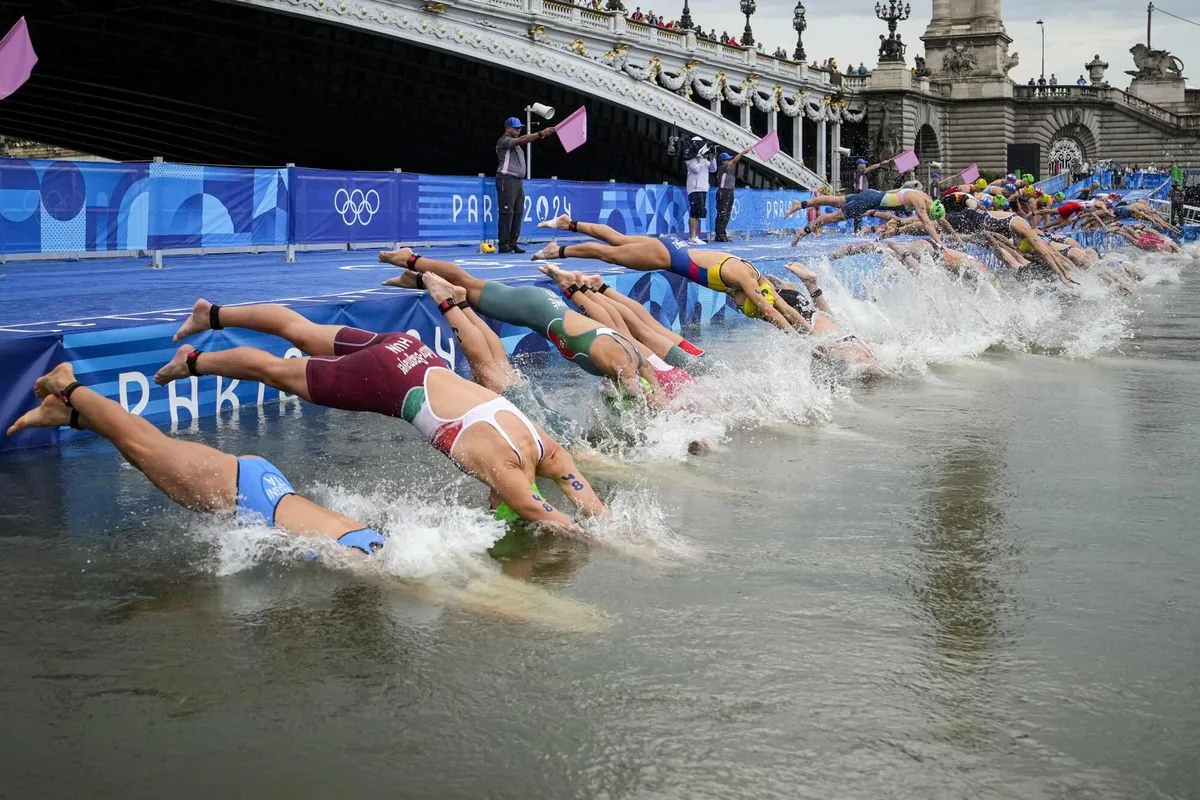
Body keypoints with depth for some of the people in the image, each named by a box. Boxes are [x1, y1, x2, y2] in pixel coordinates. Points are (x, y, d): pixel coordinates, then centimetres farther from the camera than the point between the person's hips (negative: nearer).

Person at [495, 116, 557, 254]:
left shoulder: (515, 143, 26)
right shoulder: (503, 141, -8)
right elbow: (521, 140, -20)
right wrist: (540, 134, -27)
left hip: (519, 180, 9)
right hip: (507, 179, -9)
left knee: (518, 212, 5)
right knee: (507, 212, -10)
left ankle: (512, 243, 8)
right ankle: (504, 244, -10)